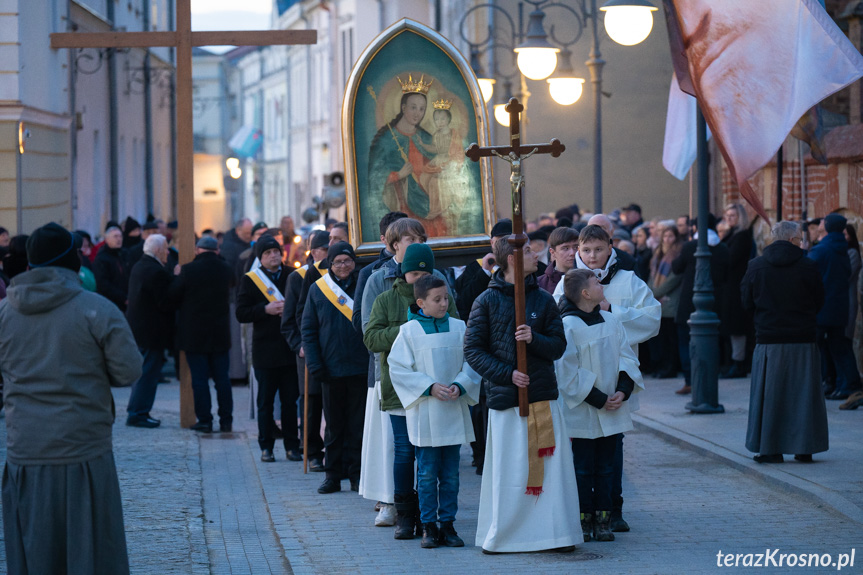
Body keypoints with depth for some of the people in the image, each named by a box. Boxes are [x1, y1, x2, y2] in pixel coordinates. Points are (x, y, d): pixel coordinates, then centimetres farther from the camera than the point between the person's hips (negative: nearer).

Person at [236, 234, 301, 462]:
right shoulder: (250, 280, 3)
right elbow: (241, 313, -2)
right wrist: (266, 310, -15)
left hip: (290, 348, 1)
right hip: (265, 350, -1)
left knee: (291, 400, 4)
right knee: (265, 402, 4)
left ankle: (292, 446, 11)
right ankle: (266, 447, 11)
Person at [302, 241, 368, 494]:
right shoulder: (318, 289, 5)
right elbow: (308, 330, 7)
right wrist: (314, 364, -3)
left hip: (361, 367, -1)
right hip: (331, 368, 1)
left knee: (358, 424, 3)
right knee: (334, 425, 8)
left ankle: (356, 474, 10)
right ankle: (333, 475, 15)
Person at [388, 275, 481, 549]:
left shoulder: (459, 327, 4)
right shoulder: (409, 331, -4)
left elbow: (472, 362, 6)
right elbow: (398, 368, -4)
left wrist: (460, 385, -12)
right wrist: (429, 387, -12)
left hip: (454, 412, 2)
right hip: (424, 414, -2)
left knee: (450, 473, 6)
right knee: (427, 472, 0)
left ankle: (447, 524, 13)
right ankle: (429, 526, 8)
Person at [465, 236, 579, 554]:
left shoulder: (544, 300, 9)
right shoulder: (487, 301, 1)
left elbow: (558, 346, 8)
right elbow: (473, 350, 0)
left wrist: (534, 339, -13)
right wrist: (506, 373, -12)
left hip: (543, 394, 3)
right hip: (505, 397, -2)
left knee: (552, 465, -1)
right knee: (507, 470, -2)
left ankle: (555, 532, 7)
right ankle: (500, 536, 10)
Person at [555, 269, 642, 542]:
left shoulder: (611, 321, 8)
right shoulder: (567, 327, -12)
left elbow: (627, 357, 9)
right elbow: (567, 373, -14)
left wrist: (623, 391, -8)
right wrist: (599, 400, -15)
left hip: (612, 412, 6)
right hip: (582, 413, -6)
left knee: (605, 466, 9)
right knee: (582, 467, 0)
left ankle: (602, 520, 15)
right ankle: (582, 521, 8)